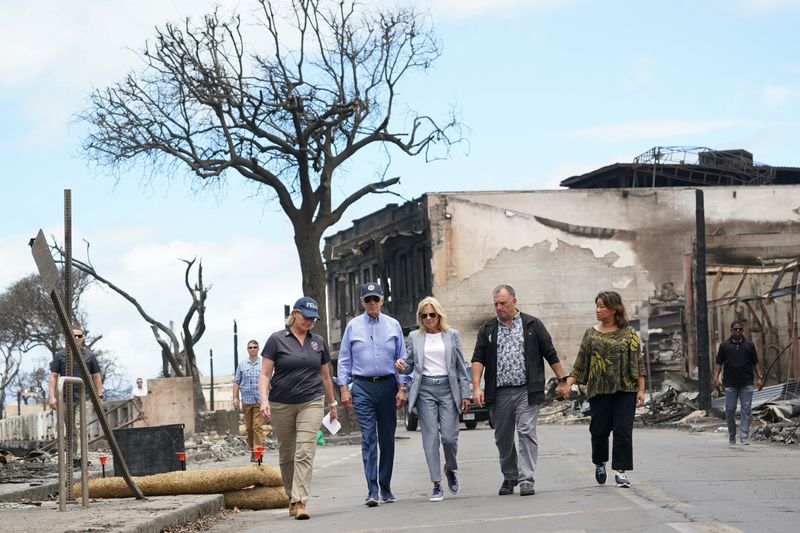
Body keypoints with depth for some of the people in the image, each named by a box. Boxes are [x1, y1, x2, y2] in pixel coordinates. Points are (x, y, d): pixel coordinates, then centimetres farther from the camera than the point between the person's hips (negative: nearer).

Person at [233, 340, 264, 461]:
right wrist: (235, 397, 3)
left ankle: (258, 452, -14)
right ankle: (252, 451, 17)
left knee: (258, 427, -11)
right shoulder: (242, 365, 10)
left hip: (259, 401, -3)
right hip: (246, 401, 3)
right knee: (249, 428, 7)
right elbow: (236, 382, 11)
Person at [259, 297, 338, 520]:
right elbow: (265, 374, -4)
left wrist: (332, 404, 20)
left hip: (311, 403, 1)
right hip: (281, 405, -1)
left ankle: (300, 502, -17)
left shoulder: (318, 342, 9)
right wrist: (264, 399, -17)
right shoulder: (277, 340, -1)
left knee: (305, 452, -13)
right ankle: (292, 496, 26)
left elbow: (325, 376, 18)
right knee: (286, 455, 9)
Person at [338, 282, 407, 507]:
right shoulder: (353, 326, 6)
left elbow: (402, 358, 8)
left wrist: (402, 388, 0)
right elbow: (344, 360, 8)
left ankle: (386, 488, 17)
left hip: (388, 385, 2)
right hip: (363, 387, -2)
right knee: (368, 438, -10)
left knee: (387, 438, 7)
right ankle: (372, 491, -14)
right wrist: (344, 388, -1)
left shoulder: (393, 325, 7)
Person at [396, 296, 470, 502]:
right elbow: (410, 365, 15)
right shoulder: (414, 337, 10)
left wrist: (465, 393, 4)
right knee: (430, 437, -4)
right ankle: (437, 485, 0)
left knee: (449, 436, -6)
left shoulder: (452, 335, 8)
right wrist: (402, 366, -9)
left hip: (448, 388, 0)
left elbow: (461, 367, 9)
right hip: (425, 389, 0)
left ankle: (450, 468, 25)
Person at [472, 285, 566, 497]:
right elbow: (478, 359, 3)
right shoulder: (488, 329, 9)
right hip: (499, 393, 2)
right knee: (503, 438, 9)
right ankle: (509, 478, 23)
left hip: (526, 392, -2)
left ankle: (526, 479, -11)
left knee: (526, 433, -11)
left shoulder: (532, 325, 5)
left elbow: (550, 354, 8)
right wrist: (476, 387, -9)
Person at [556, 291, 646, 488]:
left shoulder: (628, 333, 3)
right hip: (599, 390, 2)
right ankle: (599, 463, 29)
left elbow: (638, 363, 1)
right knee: (599, 429, 4)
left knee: (623, 430, -7)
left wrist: (641, 390, -4)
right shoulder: (591, 333, 8)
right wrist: (568, 383, -1)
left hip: (625, 390, -2)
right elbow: (580, 362, 9)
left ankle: (621, 470, -1)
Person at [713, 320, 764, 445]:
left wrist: (759, 377, 1)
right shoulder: (724, 345, 5)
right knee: (730, 410, 4)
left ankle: (744, 436, -4)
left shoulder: (749, 345, 7)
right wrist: (716, 378, -6)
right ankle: (731, 436, 17)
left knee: (746, 410, -4)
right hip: (730, 384, 0)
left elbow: (755, 363, 10)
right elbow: (718, 363, 5)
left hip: (747, 383, 0)